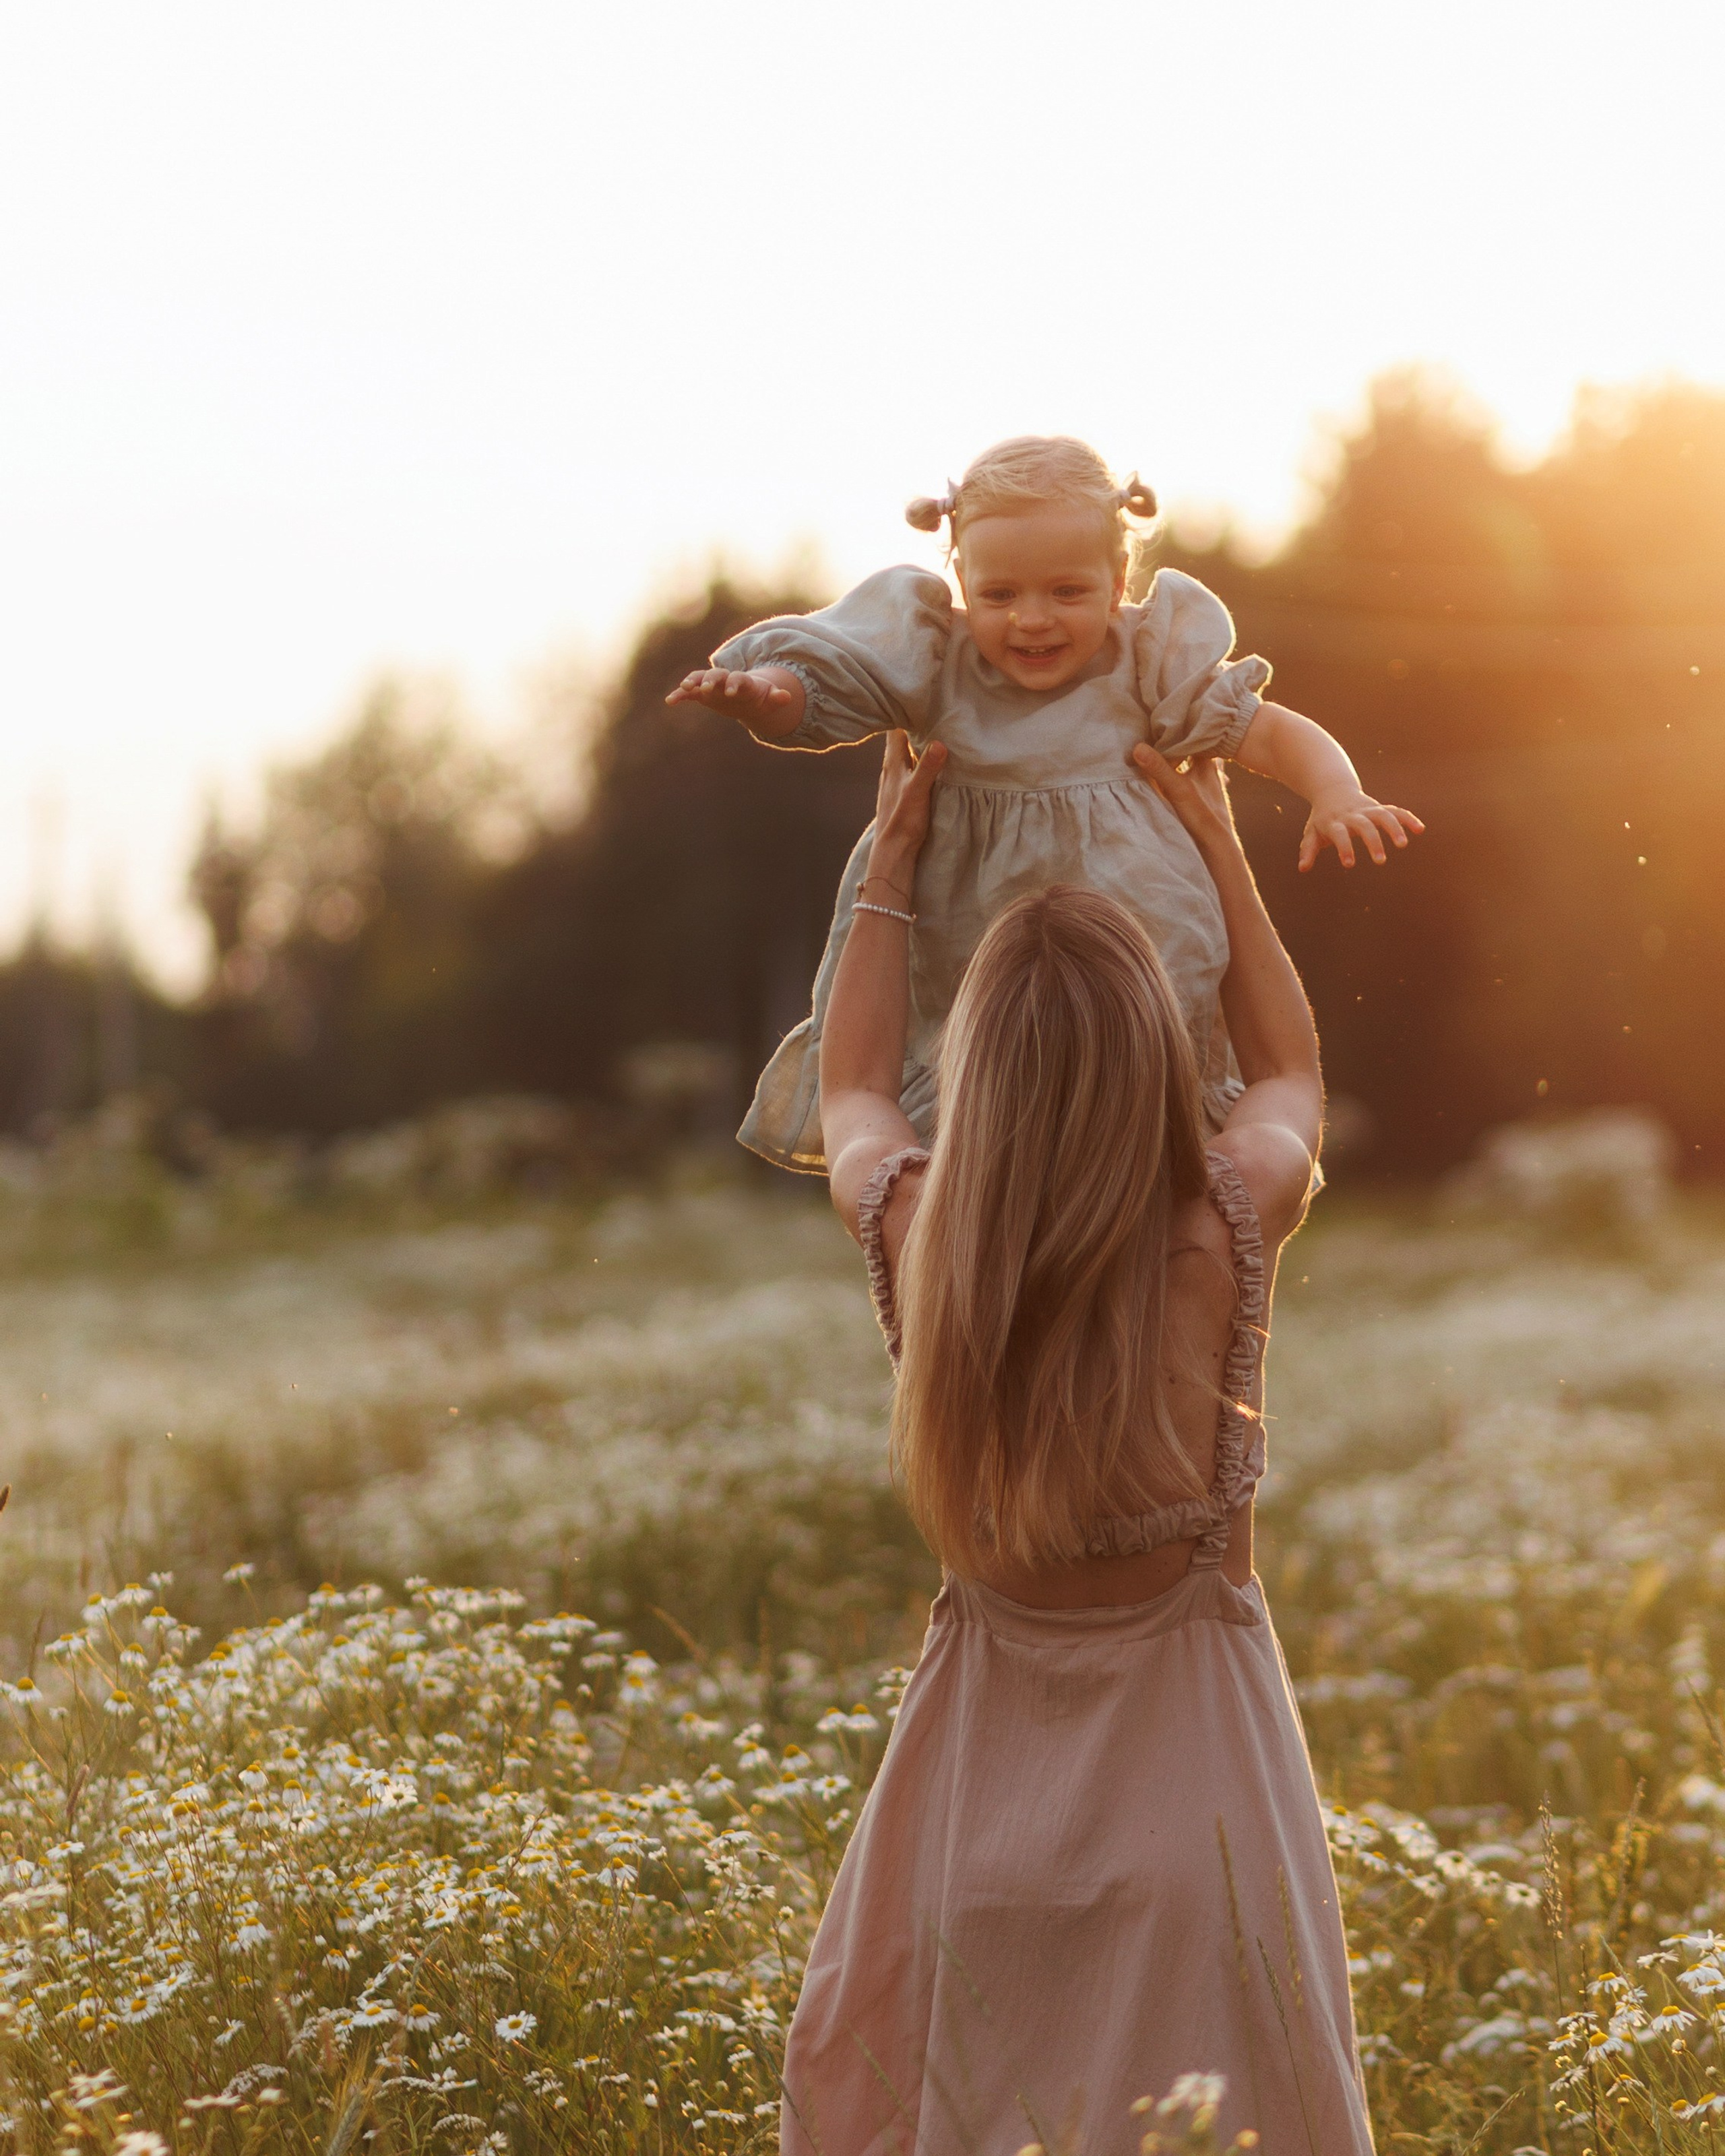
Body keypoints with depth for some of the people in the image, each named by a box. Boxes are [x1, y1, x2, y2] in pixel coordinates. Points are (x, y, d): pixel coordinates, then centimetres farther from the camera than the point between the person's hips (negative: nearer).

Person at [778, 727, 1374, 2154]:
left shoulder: (914, 1226, -12)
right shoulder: (1230, 1223, -15)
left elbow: (851, 1090, 14)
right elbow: (1293, 1070, 10)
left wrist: (894, 860, 19)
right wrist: (1218, 843, 15)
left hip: (987, 1752, 1)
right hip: (1194, 1733, -1)